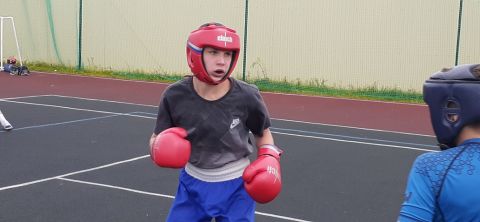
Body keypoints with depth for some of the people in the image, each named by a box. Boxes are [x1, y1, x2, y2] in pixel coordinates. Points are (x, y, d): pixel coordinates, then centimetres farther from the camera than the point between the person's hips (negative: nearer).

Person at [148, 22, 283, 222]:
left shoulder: (246, 97, -19)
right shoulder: (175, 96, -17)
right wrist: (159, 149, -26)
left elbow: (263, 133, 1)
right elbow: (156, 140, -5)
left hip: (235, 187, -1)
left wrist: (269, 158, -15)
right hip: (193, 184, 2)